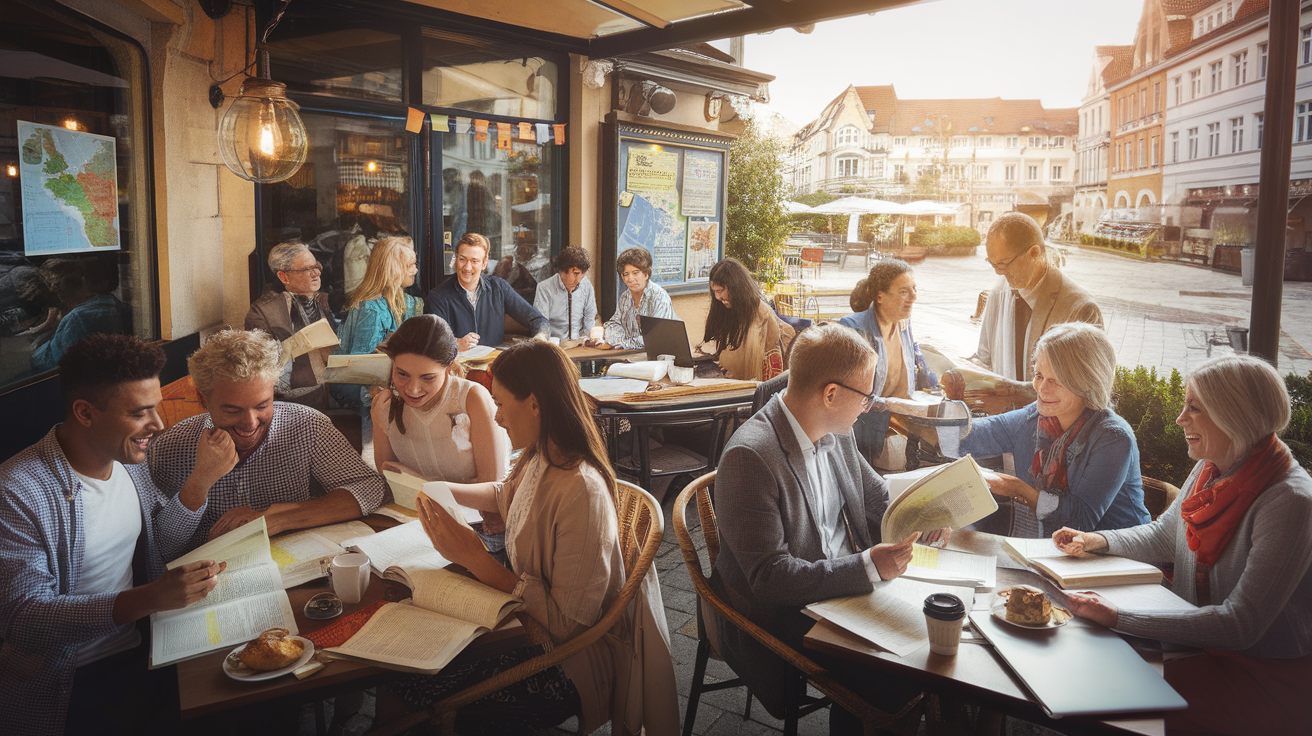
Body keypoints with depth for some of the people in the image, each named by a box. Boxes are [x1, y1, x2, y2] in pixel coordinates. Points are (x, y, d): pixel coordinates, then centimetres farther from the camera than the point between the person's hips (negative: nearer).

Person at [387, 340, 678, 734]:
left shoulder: (581, 491, -30)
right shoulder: (540, 458, -2)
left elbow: (568, 623, -25)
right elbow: (505, 495, 24)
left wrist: (476, 559, -23)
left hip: (567, 657, -8)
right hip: (527, 615, 8)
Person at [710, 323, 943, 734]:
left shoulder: (834, 433, 2)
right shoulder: (749, 458, -24)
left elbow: (877, 496, 18)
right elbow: (769, 576, -24)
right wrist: (868, 566, -29)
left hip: (848, 588, 8)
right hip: (785, 619, -8)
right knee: (897, 685, -21)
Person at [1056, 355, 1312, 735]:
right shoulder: (1212, 470, 2)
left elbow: (1241, 625, -28)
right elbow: (1163, 536, 19)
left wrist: (1118, 617, -32)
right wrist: (1097, 540, -1)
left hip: (1268, 672, -7)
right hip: (1200, 638, 7)